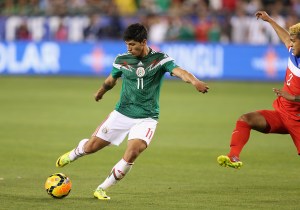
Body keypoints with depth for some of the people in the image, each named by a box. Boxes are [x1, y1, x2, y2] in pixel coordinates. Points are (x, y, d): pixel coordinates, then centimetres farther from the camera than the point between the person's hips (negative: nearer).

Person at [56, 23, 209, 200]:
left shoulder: (160, 59, -10)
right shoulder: (122, 60, -2)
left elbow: (178, 71, -28)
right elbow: (111, 80, 18)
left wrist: (194, 81, -48)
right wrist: (101, 92, 36)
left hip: (146, 118, -2)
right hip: (122, 113, 3)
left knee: (131, 155, -23)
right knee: (91, 147, 7)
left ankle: (102, 189, -4)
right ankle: (72, 155, 44)